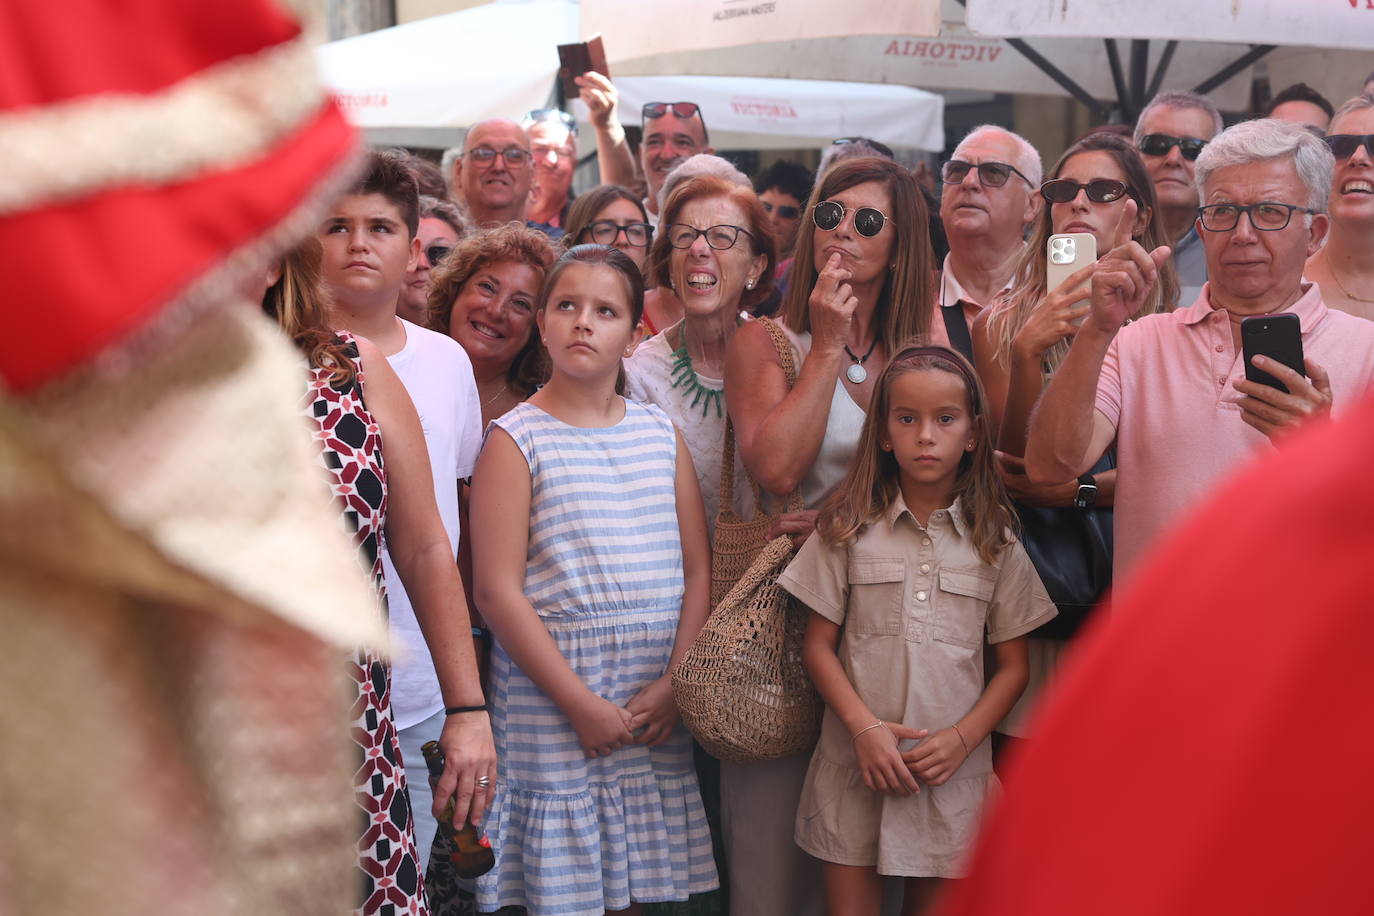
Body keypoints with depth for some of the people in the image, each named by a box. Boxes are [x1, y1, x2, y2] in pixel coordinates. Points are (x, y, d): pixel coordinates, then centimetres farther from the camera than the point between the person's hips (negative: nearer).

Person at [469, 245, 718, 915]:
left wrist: (674, 684, -4)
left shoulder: (660, 434, 10)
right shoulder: (516, 439, -3)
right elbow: (497, 590, -9)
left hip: (657, 704, 4)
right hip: (549, 704, -4)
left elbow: (697, 569, 9)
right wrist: (580, 704, -13)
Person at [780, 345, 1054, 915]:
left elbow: (1013, 665, 5)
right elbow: (818, 644, 1)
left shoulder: (996, 543, 4)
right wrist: (865, 728, -12)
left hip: (951, 774, 1)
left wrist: (962, 738, -10)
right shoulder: (849, 530, 2)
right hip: (857, 764, 0)